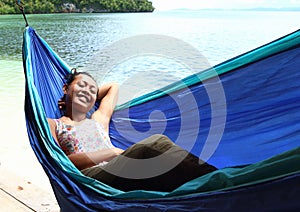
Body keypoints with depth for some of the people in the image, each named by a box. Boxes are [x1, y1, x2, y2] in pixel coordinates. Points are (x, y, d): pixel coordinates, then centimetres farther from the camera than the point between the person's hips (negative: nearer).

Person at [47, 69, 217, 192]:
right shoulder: (52, 124, 21)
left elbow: (113, 86, 49)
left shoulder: (98, 120, 33)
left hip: (115, 176, 5)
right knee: (155, 144, -32)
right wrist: (112, 152, -7)